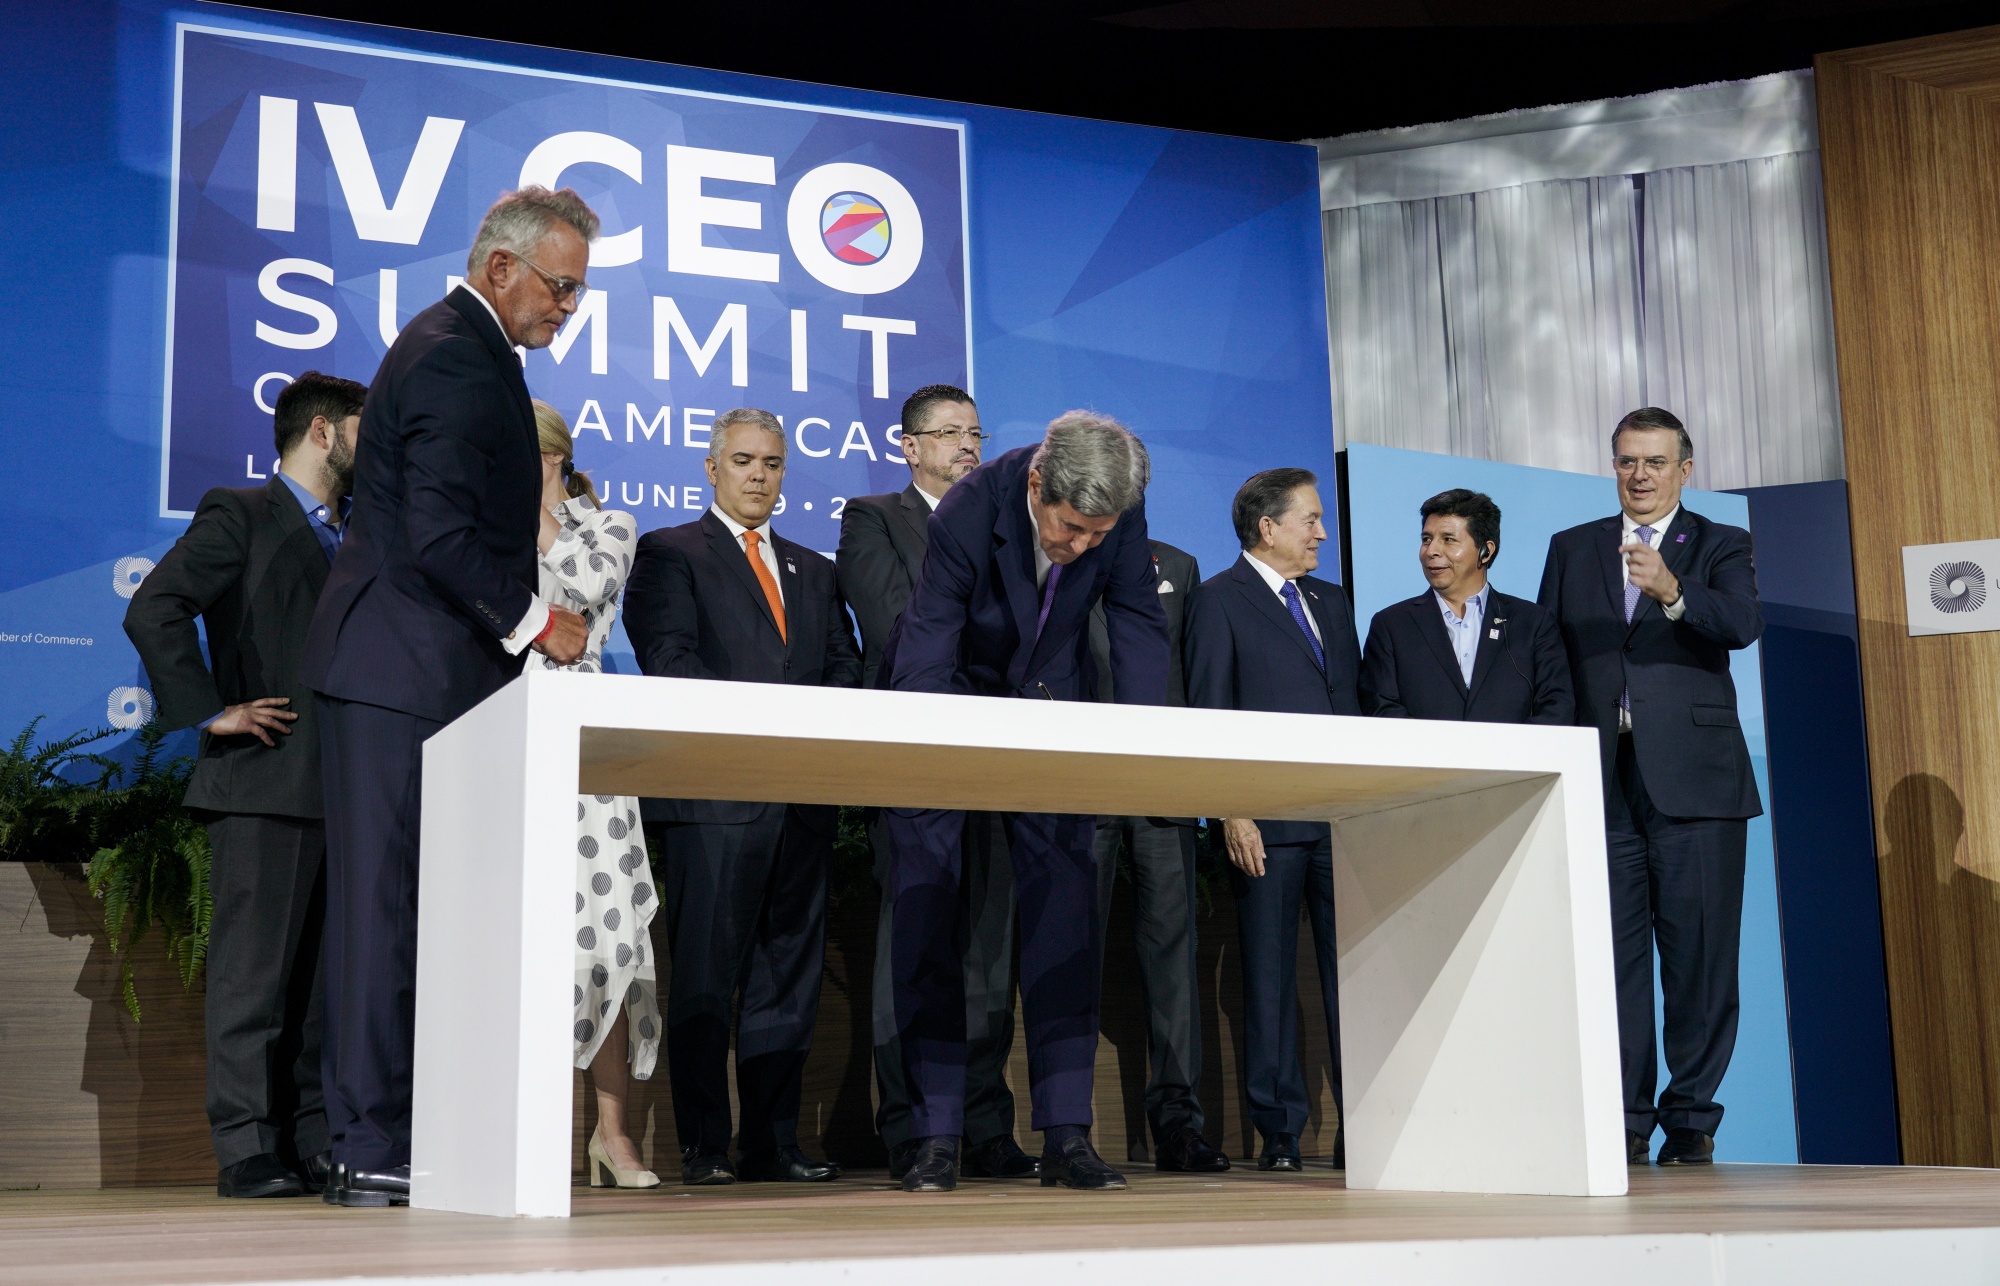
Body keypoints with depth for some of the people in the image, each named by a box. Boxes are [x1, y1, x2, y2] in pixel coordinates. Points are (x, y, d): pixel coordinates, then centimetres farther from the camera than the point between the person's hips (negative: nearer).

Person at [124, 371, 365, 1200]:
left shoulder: (355, 537, 22)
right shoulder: (240, 517, 1)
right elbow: (153, 611, -12)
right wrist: (210, 712, -13)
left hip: (341, 786, 7)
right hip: (264, 785, -7)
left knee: (327, 975, 7)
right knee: (253, 970, -6)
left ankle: (316, 1147, 12)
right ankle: (247, 1152, -4)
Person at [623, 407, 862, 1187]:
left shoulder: (814, 571, 23)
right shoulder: (668, 554, 7)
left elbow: (846, 666, 14)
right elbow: (669, 659, -7)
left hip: (804, 793, 5)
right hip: (715, 792, -5)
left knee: (789, 970, 5)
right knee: (705, 973, -5)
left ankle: (773, 1145, 10)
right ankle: (704, 1147, 0)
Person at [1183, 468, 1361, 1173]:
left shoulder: (1331, 601, 21)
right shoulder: (1218, 600, 1)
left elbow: (1355, 703, 20)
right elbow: (1209, 715, -5)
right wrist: (1232, 812, -12)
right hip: (1268, 822, -5)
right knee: (1270, 973, -1)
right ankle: (1280, 1129, 5)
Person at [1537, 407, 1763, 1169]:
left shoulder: (1719, 547, 8)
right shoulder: (1571, 550, 16)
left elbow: (1742, 624, -12)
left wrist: (1672, 592, -31)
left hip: (1694, 780, -2)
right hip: (1599, 779, 2)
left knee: (1700, 954, -2)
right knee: (1613, 954, 1)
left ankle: (1691, 1119, 6)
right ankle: (1624, 1122, 5)